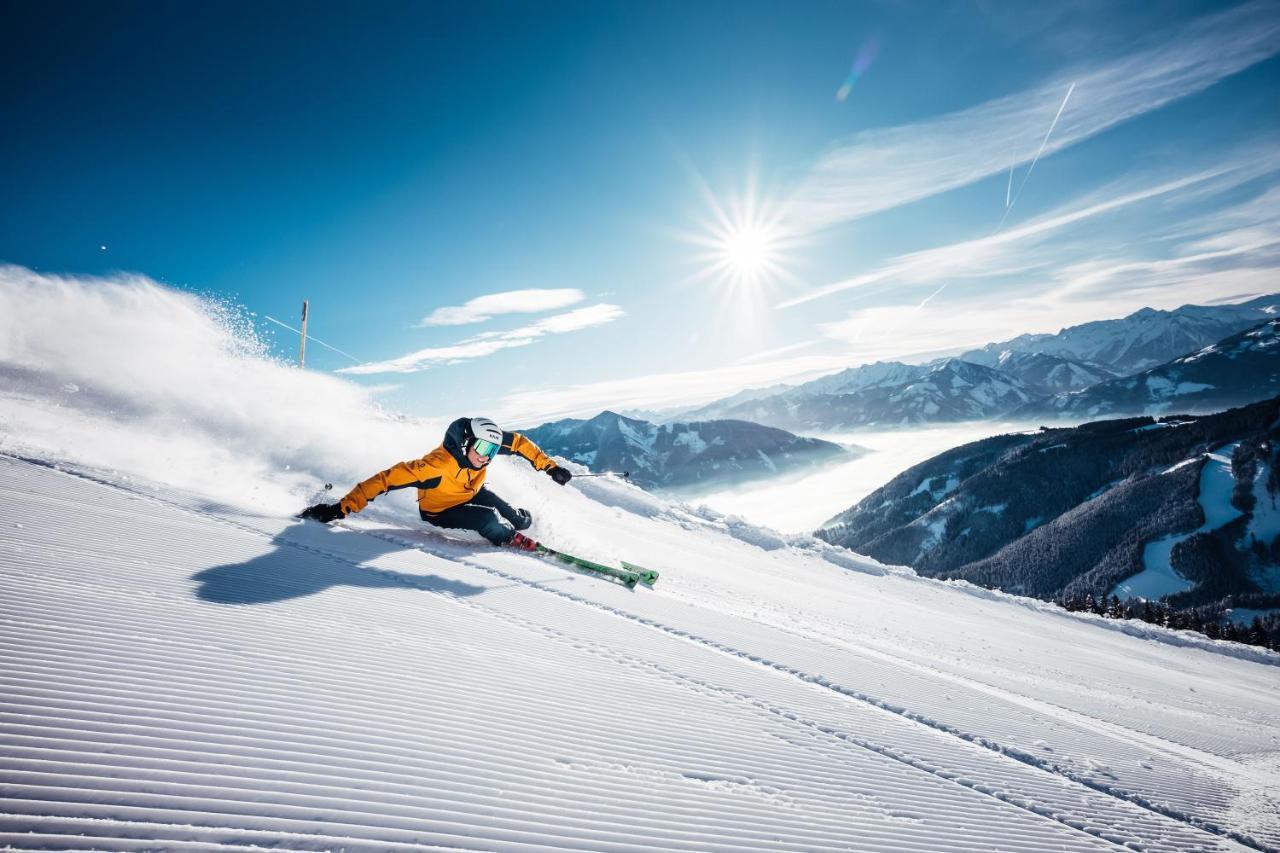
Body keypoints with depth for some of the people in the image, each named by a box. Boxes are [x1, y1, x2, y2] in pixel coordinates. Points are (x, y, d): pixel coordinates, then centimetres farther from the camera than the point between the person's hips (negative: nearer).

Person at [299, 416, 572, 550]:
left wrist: (550, 467, -11)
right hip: (438, 511, -6)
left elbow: (520, 442, -8)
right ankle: (510, 538, 4)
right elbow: (388, 479, -43)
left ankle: (519, 519, 38)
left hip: (471, 494, 6)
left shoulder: (487, 444, -26)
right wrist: (342, 508, -47)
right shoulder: (437, 464, -43)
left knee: (522, 521, -1)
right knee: (490, 520, -31)